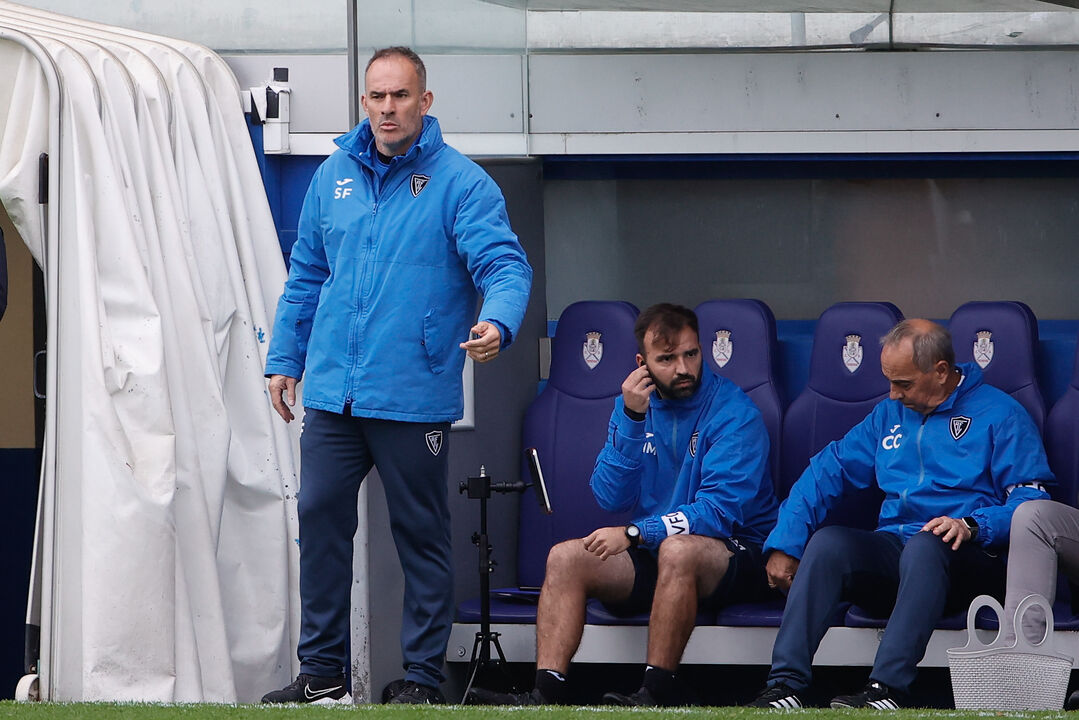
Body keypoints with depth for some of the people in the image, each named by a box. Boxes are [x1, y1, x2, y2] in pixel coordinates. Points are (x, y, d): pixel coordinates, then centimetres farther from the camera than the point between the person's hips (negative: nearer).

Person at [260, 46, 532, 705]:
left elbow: (506, 266, -14)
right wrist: (284, 358, 17)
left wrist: (498, 323, -34)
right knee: (320, 517, 4)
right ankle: (323, 671, 13)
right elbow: (306, 276, 20)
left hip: (414, 397, -5)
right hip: (333, 393, 5)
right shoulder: (334, 176, 12)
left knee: (422, 534, 2)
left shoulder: (460, 182, -5)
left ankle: (424, 676, 10)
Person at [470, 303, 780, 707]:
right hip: (653, 556, 6)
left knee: (678, 548, -37)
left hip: (737, 557, -6)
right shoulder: (635, 402, 5)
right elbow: (610, 499, -4)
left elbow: (720, 510, -21)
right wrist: (632, 420, -16)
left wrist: (634, 534, -24)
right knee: (565, 557, -15)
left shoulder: (733, 411, -13)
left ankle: (657, 693, -33)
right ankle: (547, 693, -25)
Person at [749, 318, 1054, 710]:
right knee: (827, 541, -25)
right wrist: (783, 545, 6)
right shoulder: (889, 414, 23)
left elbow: (1031, 500, -6)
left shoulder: (999, 415, 4)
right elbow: (827, 470, 18)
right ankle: (785, 685, -34)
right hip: (891, 551, 5)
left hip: (968, 561, -5)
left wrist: (972, 526, -23)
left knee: (925, 545, -39)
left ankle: (887, 690, -45)